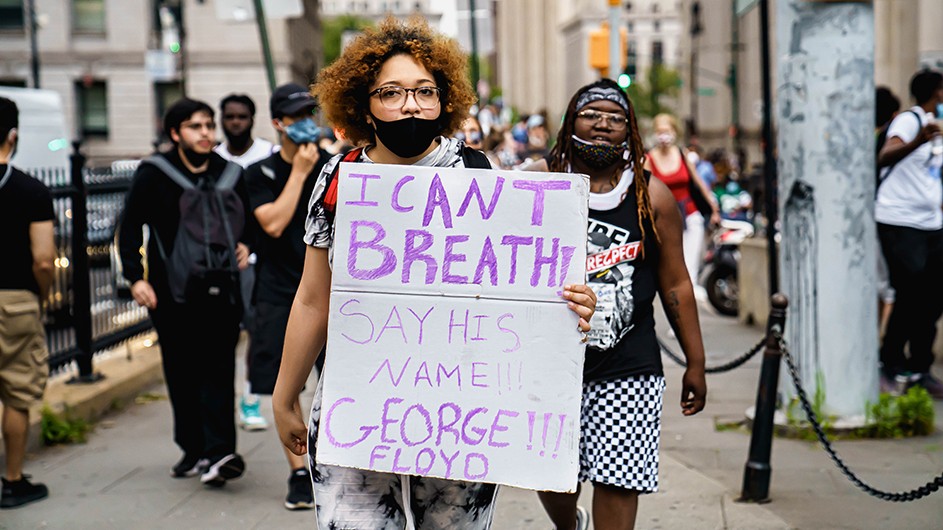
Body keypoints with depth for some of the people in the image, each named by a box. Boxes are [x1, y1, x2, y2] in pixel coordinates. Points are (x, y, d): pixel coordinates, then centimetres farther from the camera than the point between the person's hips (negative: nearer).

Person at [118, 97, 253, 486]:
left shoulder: (230, 173, 10)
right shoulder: (154, 174, 1)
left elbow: (249, 219, 26)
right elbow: (130, 228, 2)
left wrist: (245, 245, 6)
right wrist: (136, 276, -7)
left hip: (220, 289, 1)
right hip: (172, 292, -1)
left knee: (218, 370, -8)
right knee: (181, 374, 5)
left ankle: (218, 452, -13)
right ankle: (193, 450, 16)